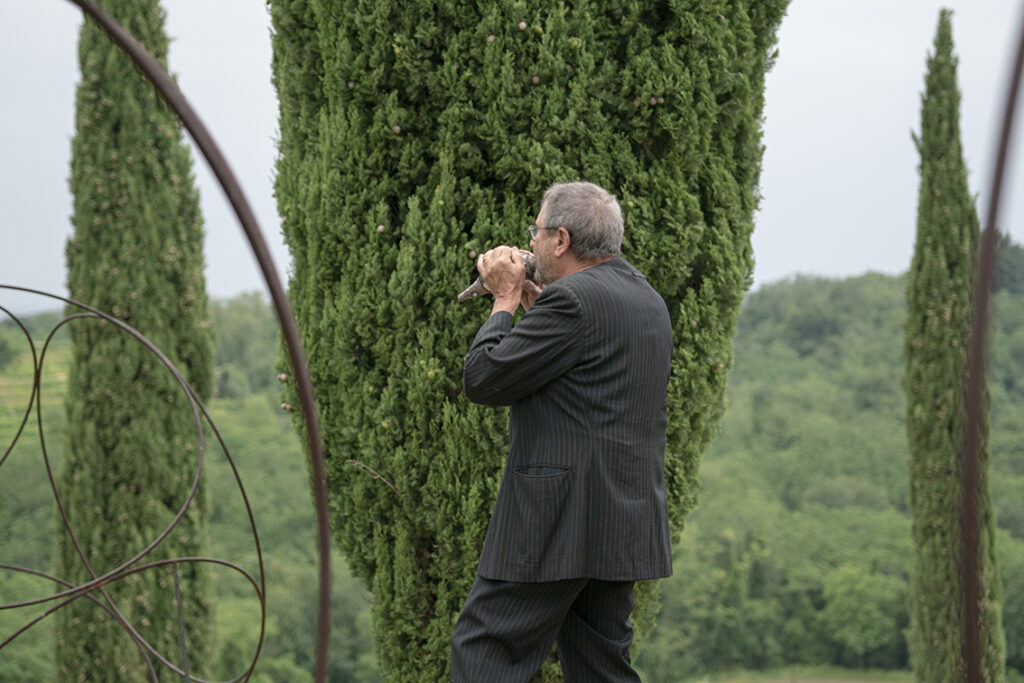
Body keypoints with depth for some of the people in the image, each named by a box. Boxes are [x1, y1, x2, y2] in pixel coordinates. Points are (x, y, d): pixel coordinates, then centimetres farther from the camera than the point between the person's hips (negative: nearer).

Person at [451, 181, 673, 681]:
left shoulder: (572, 299, -14)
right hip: (625, 524, 9)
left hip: (560, 522, -9)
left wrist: (506, 299, 2)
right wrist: (531, 302, 20)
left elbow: (481, 378, -12)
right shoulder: (648, 301, 16)